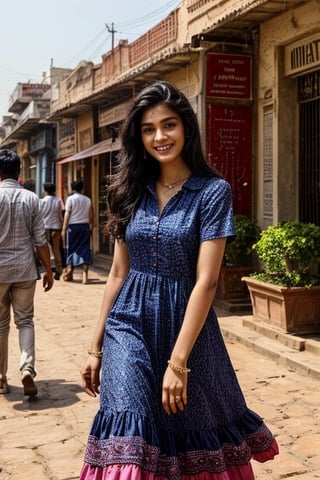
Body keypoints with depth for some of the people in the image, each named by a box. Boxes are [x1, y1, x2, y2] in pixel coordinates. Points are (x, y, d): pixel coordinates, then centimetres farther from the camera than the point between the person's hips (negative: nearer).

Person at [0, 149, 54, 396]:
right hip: (25, 269, 1)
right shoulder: (31, 198, -1)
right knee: (25, 321, 10)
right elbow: (40, 240, -1)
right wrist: (48, 270, 9)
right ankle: (28, 369, -8)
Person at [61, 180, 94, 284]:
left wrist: (64, 230, -7)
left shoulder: (70, 199, -3)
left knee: (71, 249, 10)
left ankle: (69, 270, 5)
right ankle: (84, 275, -3)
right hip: (85, 226, 3)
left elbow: (67, 214, -8)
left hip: (73, 226, -3)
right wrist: (90, 228, 17)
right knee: (84, 249, 2)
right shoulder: (87, 199, 8)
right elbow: (91, 216, 8)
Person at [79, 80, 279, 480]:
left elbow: (206, 281, -15)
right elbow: (118, 273, 9)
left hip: (187, 325, -2)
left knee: (198, 436, 13)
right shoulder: (132, 190, 5)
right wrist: (96, 347, 8)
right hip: (130, 327, 3)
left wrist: (178, 361, -19)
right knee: (131, 439, -11)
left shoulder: (212, 191, -8)